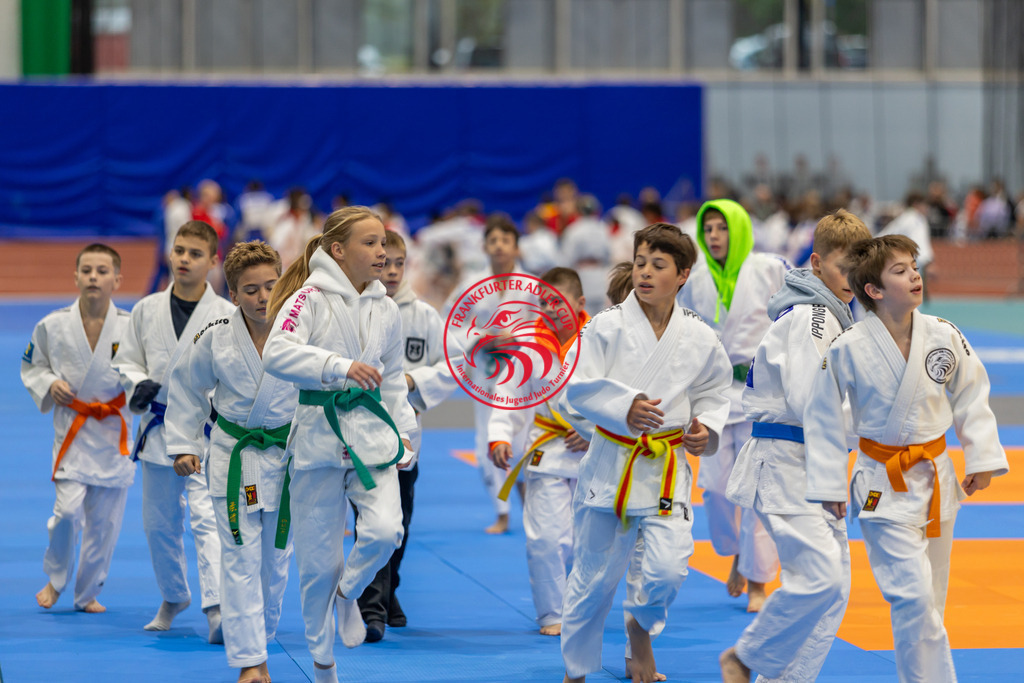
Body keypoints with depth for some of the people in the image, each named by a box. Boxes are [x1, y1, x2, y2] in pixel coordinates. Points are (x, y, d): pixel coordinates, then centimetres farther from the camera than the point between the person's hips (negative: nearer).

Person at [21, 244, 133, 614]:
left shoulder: (130, 327, -7)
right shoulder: (53, 326, -4)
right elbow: (31, 366, 11)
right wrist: (49, 385, -8)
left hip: (114, 432, 1)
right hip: (72, 429, -1)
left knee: (104, 521, 7)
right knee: (68, 510, -13)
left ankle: (88, 592, 26)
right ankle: (55, 579, 14)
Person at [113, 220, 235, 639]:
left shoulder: (226, 315, -6)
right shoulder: (147, 310, 4)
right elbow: (126, 361, 12)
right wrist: (138, 386, -9)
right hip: (158, 428, 4)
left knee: (207, 517, -17)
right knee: (159, 522, 15)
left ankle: (217, 608, -22)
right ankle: (173, 597, 36)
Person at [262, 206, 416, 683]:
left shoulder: (386, 311, 9)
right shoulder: (310, 298, -9)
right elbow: (277, 354, -25)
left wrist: (403, 434, 12)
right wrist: (341, 366, -36)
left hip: (371, 433, 4)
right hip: (318, 434, -3)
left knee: (384, 531, -20)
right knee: (318, 557, 3)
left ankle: (348, 593, 14)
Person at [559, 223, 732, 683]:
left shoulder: (699, 339, 1)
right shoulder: (607, 326, -6)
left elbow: (713, 395, 15)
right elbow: (578, 386, -10)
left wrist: (706, 427, -4)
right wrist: (624, 408, -25)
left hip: (667, 468, 1)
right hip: (610, 466, -1)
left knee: (668, 570, -13)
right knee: (593, 576, 5)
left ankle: (641, 625, 22)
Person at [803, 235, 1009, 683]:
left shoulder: (944, 336, -6)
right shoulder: (847, 349, -15)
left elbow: (971, 397, 8)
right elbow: (823, 418, -5)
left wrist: (982, 458, 4)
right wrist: (829, 486, -4)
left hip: (936, 477, 4)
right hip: (884, 486, -4)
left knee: (930, 598, 13)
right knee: (913, 595, -13)